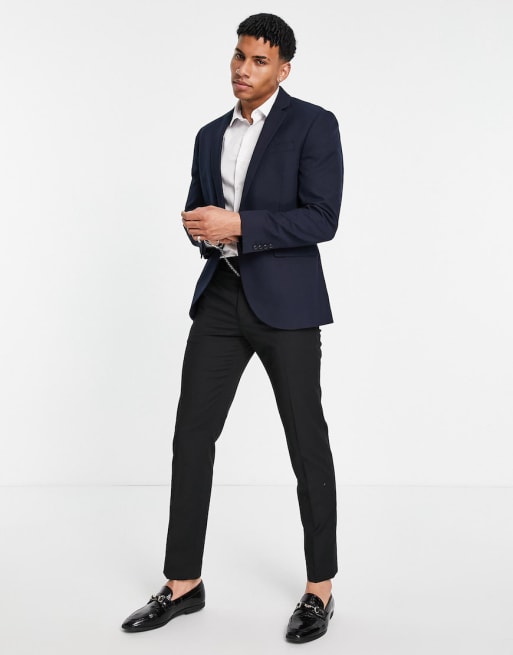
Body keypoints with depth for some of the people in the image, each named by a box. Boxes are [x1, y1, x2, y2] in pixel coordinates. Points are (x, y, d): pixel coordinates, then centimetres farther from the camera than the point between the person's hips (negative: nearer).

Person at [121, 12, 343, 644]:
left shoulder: (313, 124, -4)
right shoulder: (211, 136, 15)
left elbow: (321, 218, -14)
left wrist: (238, 226, -19)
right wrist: (203, 230, -2)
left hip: (285, 301, -5)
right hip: (221, 297, 6)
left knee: (306, 443, 2)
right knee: (192, 433, 3)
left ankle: (320, 588, 16)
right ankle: (183, 583, 15)